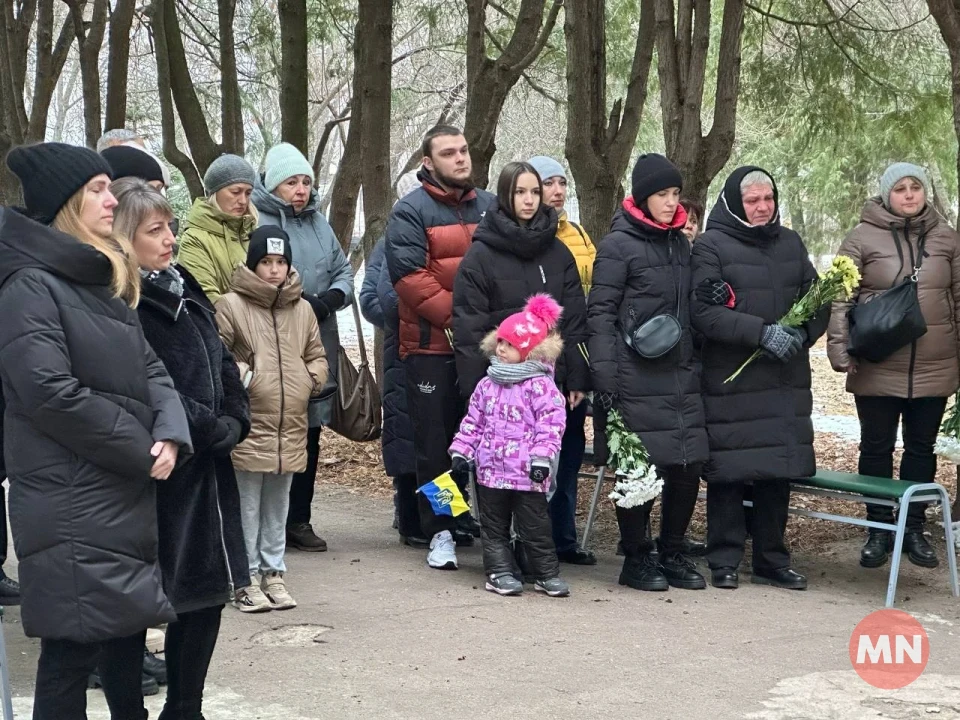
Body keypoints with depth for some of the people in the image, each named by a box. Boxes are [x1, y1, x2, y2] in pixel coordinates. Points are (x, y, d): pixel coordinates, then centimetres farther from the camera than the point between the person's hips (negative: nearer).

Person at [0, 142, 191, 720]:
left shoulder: (106, 282, 17)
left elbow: (150, 369, 13)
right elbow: (50, 394, -22)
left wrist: (170, 436, -7)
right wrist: (142, 452, -15)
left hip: (128, 494, 9)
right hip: (72, 507, -9)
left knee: (128, 631, 18)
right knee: (72, 650, -5)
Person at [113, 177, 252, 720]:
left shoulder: (182, 289, 12)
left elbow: (222, 362, 15)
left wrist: (235, 421, -1)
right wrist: (215, 430, -11)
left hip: (208, 471, 9)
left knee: (209, 593, 13)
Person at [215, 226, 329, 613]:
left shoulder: (302, 309, 11)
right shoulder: (231, 305, -6)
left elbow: (317, 356, 20)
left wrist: (310, 378, 3)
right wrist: (239, 375, -18)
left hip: (291, 427, 5)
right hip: (249, 425, -5)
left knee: (277, 507, 15)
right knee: (247, 506, 1)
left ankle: (273, 573, 25)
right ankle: (247, 579, 11)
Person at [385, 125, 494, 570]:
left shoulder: (489, 207, 13)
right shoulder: (411, 212, -4)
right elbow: (410, 275, -14)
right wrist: (455, 315, -19)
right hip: (431, 347, -4)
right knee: (435, 443, 2)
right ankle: (439, 532, 10)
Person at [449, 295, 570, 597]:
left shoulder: (540, 386, -9)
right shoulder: (487, 385, 9)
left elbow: (551, 424, -14)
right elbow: (473, 421, 14)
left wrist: (542, 458, -21)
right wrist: (461, 452, 9)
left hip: (527, 473, -5)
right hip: (491, 470, 5)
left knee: (535, 525, 2)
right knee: (493, 525, 9)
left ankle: (546, 573, 13)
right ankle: (500, 571, 17)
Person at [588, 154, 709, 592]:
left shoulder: (680, 243, 16)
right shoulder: (618, 244, -5)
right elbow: (601, 314, -9)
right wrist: (604, 376, -16)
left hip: (681, 377, 6)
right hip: (636, 380, -6)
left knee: (688, 466, 5)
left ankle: (672, 554, 20)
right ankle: (637, 558, 14)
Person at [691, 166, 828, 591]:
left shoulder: (790, 244, 14)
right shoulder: (710, 247, -3)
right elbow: (702, 312, -13)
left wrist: (802, 333, -6)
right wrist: (762, 333, -19)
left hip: (786, 380, 5)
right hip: (730, 380, -5)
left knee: (779, 469, 7)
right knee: (729, 472, -3)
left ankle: (772, 561, 18)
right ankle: (724, 562, 8)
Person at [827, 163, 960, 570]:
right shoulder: (862, 238, -3)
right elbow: (841, 297, -6)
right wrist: (840, 348, -13)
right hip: (878, 368, -2)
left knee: (921, 449, 11)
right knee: (876, 448, 7)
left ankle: (913, 529, 22)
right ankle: (879, 530, 18)